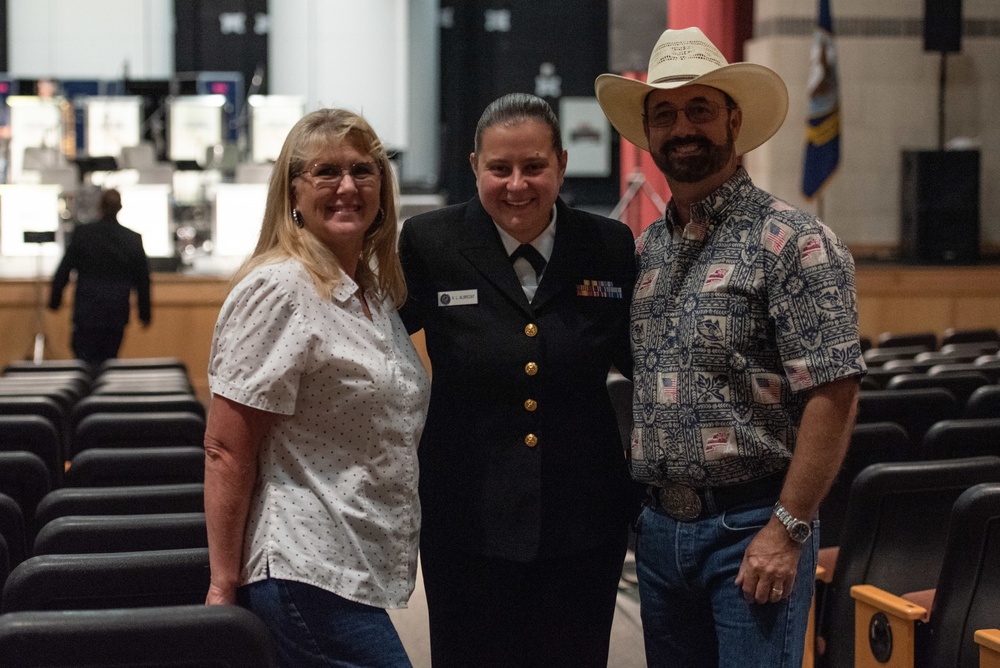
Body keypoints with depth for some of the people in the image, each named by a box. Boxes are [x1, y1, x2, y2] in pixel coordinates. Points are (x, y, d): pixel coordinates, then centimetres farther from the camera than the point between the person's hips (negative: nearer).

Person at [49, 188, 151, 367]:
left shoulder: (83, 233, -6)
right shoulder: (133, 239, -1)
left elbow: (63, 270, -1)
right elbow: (143, 280, 5)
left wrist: (54, 300, 12)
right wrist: (145, 313, 15)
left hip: (86, 313, -2)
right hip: (117, 315, 2)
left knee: (86, 363, -2)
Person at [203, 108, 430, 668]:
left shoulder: (377, 292, 14)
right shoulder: (278, 291, -13)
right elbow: (226, 452, -15)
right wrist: (223, 590, -15)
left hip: (359, 574, 9)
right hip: (307, 575, -8)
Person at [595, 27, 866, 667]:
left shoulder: (793, 241, -10)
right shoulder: (643, 250, 11)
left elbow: (834, 396, -14)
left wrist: (787, 530, -17)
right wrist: (634, 506, 9)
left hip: (751, 529, -6)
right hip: (660, 526, 6)